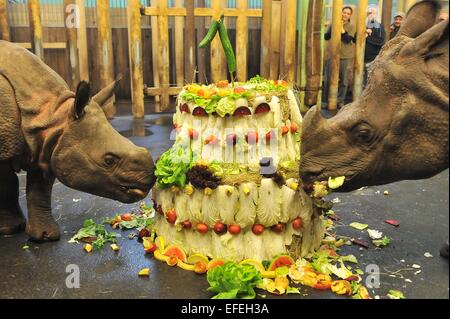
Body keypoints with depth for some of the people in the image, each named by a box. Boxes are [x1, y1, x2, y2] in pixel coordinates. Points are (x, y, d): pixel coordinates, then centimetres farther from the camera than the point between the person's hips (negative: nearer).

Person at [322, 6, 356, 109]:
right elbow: (326, 37, 0)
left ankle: (340, 100, 14)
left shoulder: (351, 26, 2)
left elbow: (348, 39, -11)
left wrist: (342, 29, -18)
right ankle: (325, 100, 10)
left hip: (346, 57, -1)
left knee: (344, 80, 3)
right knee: (328, 79, 0)